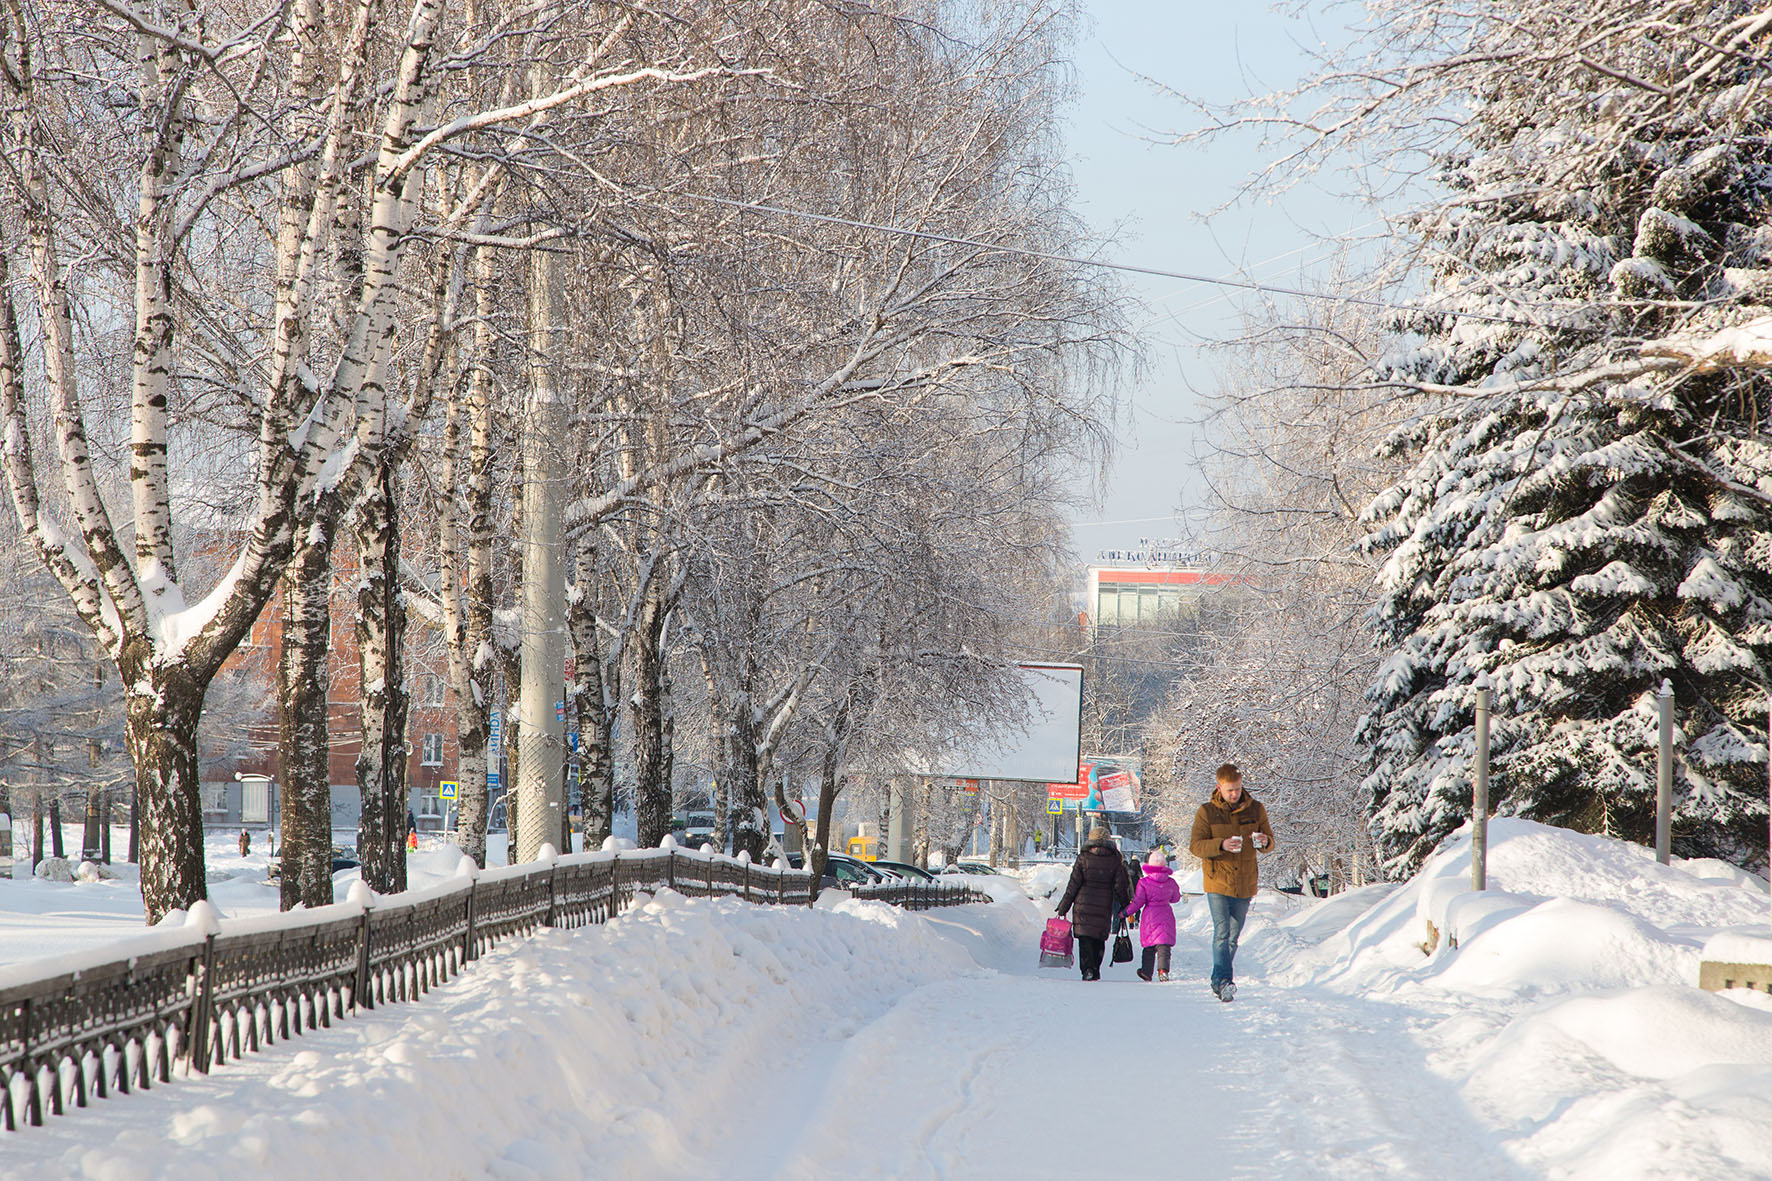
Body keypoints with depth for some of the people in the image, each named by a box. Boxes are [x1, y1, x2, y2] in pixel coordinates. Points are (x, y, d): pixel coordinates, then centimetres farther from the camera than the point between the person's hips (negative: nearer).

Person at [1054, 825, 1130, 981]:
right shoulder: (1114, 860, 0)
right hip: (1104, 907, 2)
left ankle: (1088, 969, -16)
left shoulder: (1083, 858, -4)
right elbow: (1120, 885, 3)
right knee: (1099, 939, 15)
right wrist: (1125, 906, 14)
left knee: (1085, 938, -1)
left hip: (1084, 903, -2)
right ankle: (1096, 971, 16)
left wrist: (1064, 905, 3)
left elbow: (1074, 884, -3)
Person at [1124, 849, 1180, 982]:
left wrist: (1126, 912, 6)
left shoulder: (1143, 883, -9)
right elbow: (1176, 898, 13)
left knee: (1149, 947, 13)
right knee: (1163, 946, -5)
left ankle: (1146, 971, 20)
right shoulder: (1170, 882, -2)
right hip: (1166, 915, 1)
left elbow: (1138, 902, -7)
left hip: (1149, 916, -1)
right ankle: (1163, 969, -25)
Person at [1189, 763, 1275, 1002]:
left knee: (1233, 937, 10)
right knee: (1222, 932, -16)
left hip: (1245, 884, 3)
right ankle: (1224, 981, -20)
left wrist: (1265, 843, -16)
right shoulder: (1206, 812, -3)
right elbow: (1195, 845, -8)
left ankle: (1218, 982, 22)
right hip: (1217, 883, -3)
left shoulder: (1255, 809, 5)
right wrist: (1221, 845, -25)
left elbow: (1270, 843, 10)